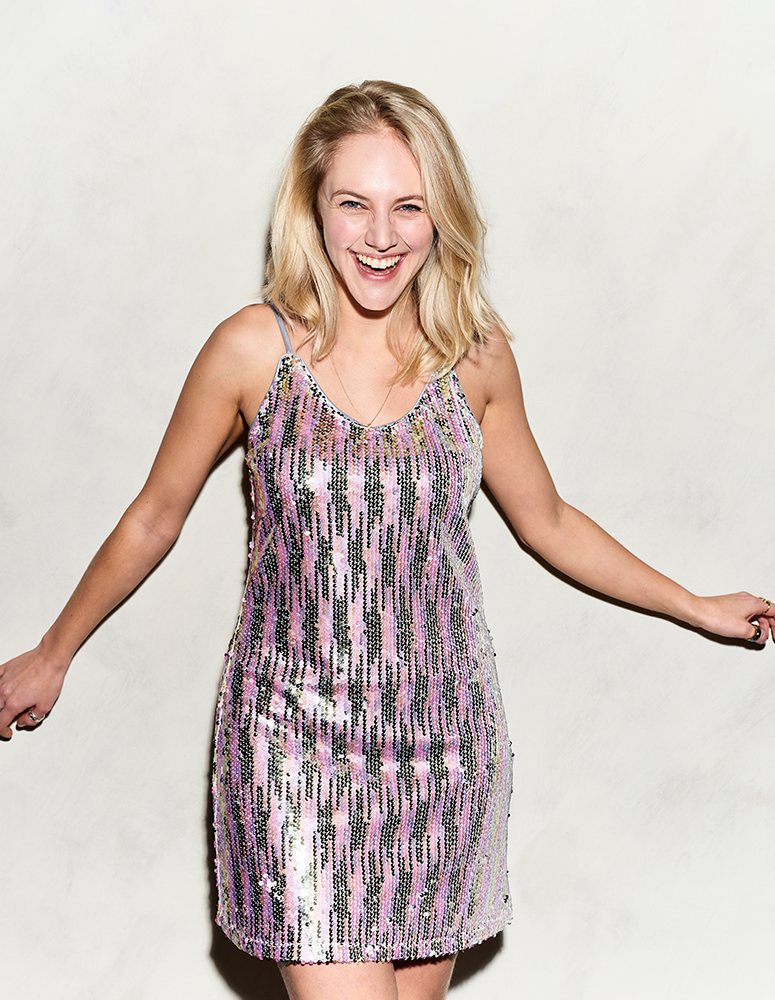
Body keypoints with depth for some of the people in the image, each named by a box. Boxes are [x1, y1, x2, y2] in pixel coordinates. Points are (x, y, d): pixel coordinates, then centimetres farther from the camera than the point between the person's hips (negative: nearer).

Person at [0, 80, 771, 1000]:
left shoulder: (476, 355, 1)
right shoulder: (253, 350, -7)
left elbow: (547, 521, 16)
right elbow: (155, 518, 6)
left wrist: (697, 608, 23)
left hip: (443, 738, 3)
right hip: (300, 741, -2)